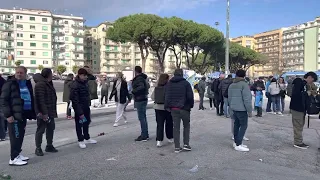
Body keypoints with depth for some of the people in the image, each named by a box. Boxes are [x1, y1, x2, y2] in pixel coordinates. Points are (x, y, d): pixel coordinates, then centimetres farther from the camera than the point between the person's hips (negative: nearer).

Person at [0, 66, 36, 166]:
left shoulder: (28, 84, 14)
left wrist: (32, 112, 16)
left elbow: (31, 99, 21)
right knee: (16, 136, -6)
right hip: (14, 115, -7)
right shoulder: (10, 84, -6)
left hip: (23, 115, 7)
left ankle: (17, 154, 28)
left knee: (20, 136, 15)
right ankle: (14, 158, 1)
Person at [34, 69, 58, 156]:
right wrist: (44, 113, -24)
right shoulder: (40, 84, -17)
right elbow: (40, 100, -22)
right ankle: (38, 148, 11)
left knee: (51, 128, 15)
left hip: (50, 112, 10)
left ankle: (49, 146, 27)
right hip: (43, 113, -10)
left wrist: (54, 111, 18)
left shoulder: (48, 83, 15)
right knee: (41, 130, 0)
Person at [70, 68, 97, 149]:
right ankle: (81, 140, 21)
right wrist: (80, 112, -25)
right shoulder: (75, 86, -22)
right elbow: (75, 100, -24)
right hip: (79, 108, -8)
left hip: (86, 107, 8)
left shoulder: (85, 82, 3)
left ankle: (87, 138, 36)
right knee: (79, 124, 6)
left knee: (87, 122, 19)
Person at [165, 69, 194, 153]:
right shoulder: (186, 83, -5)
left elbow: (166, 96, 5)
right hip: (184, 108, -3)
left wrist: (167, 106, 10)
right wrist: (191, 105, 5)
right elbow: (190, 96, -8)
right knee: (186, 126, 14)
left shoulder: (169, 84, 7)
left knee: (176, 127, 8)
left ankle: (177, 147, 9)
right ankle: (186, 144, 11)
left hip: (173, 109, 3)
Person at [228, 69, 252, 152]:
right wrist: (250, 111, -12)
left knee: (237, 124, 14)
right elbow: (247, 99, -17)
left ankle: (236, 142, 21)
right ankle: (238, 145, -7)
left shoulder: (231, 85, 12)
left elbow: (229, 98, 18)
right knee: (244, 126, -4)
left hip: (234, 108, 8)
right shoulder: (244, 84, -12)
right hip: (241, 109, -8)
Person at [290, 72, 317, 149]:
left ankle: (299, 141, 23)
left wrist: (311, 92, 5)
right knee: (298, 126, -4)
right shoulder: (299, 82, -13)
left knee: (300, 125, 14)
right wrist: (307, 93, -16)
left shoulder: (305, 84, 16)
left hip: (302, 108, 10)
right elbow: (295, 94, -24)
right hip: (297, 108, -10)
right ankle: (298, 142, 3)